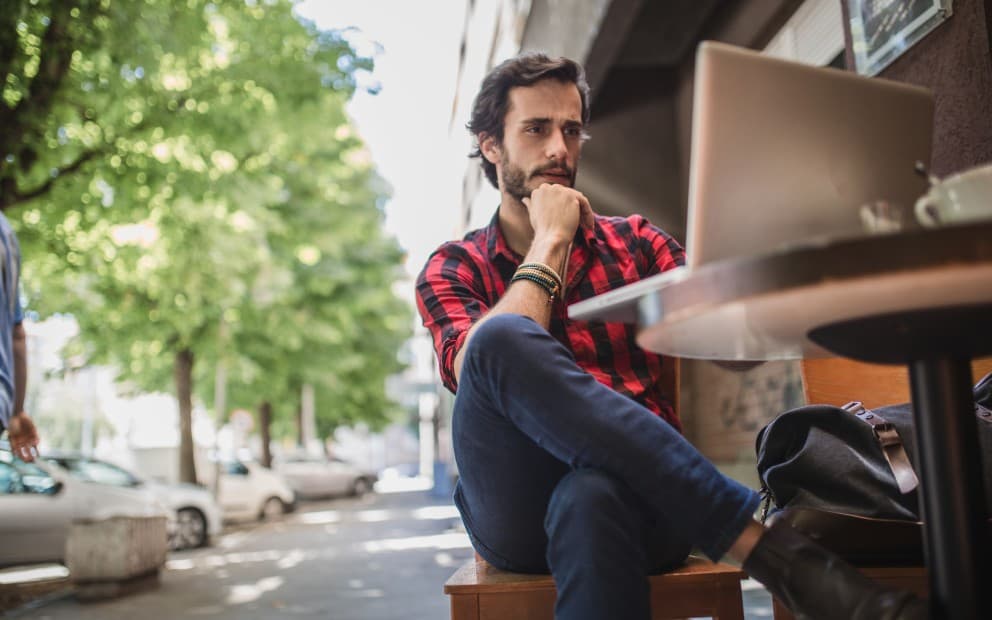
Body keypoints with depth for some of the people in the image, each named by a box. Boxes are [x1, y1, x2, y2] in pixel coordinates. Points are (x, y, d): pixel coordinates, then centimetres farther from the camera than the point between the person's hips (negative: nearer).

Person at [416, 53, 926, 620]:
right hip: (518, 507, 1)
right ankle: (765, 543, -33)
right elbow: (485, 364, -12)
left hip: (638, 494, 0)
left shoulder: (633, 241, 16)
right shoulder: (452, 268, 11)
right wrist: (550, 243, -3)